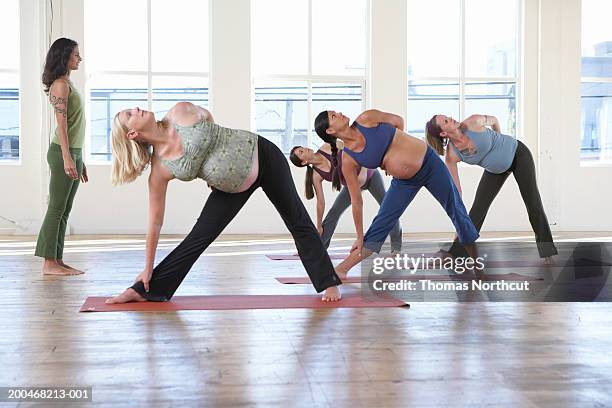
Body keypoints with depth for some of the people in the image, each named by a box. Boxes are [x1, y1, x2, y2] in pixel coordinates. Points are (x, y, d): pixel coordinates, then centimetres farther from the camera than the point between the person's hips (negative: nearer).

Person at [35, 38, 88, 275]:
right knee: (56, 208, -7)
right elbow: (62, 123, -17)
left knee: (64, 211, 8)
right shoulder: (60, 84, -9)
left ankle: (58, 260, 11)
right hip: (63, 152, -9)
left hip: (74, 151, 9)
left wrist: (79, 160, 21)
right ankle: (49, 263, -4)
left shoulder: (68, 83, 19)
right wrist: (67, 158, -23)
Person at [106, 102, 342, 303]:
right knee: (197, 238, -3)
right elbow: (155, 221, -12)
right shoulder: (159, 170, -18)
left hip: (263, 156, 0)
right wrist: (148, 269, -9)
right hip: (231, 190, 1)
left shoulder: (181, 112, -19)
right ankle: (142, 291, 6)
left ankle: (329, 283, 19)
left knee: (299, 223, 7)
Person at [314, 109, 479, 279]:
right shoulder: (348, 161, -16)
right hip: (404, 182, 0)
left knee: (457, 213, 6)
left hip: (429, 162, 0)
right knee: (380, 225, -5)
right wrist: (360, 237, -8)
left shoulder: (366, 119, -18)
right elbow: (356, 201, -11)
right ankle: (341, 270, 1)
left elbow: (398, 121, 2)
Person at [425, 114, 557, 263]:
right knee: (478, 208, -6)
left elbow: (494, 120, -5)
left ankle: (547, 254, 2)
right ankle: (454, 254, 0)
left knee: (533, 202, -6)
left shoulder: (473, 122, -29)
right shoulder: (451, 155, -22)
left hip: (518, 153, -2)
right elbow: (456, 189, -18)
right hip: (495, 169, 2)